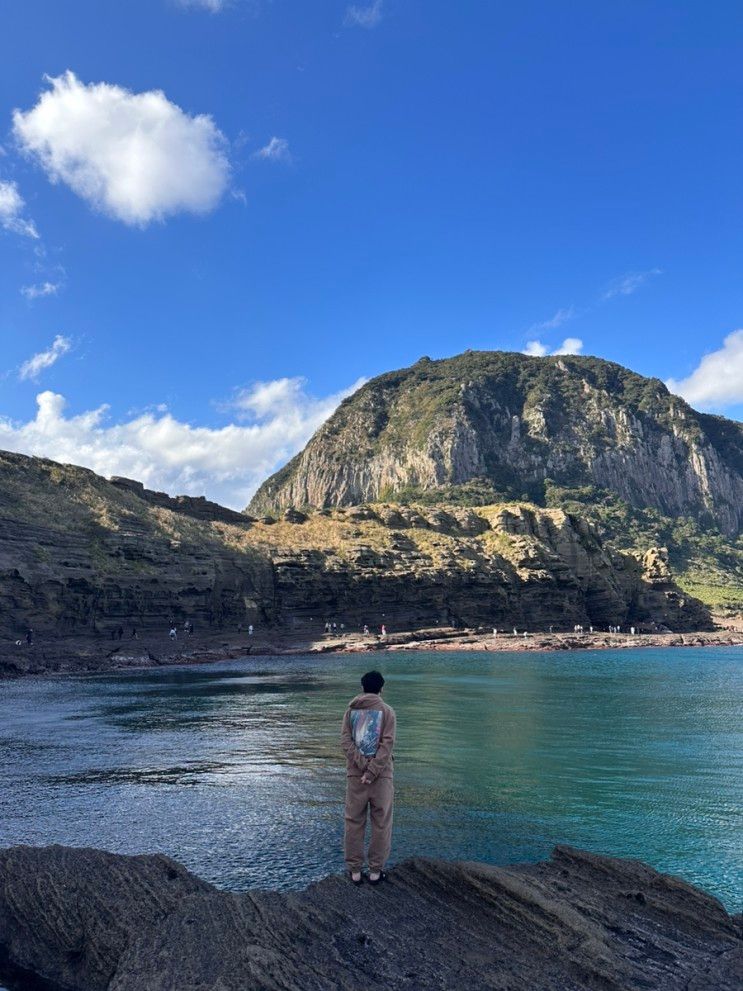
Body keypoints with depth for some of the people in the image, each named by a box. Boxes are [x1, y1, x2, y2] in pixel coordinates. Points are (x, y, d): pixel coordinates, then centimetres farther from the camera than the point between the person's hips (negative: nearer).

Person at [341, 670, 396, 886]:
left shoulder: (351, 710, 6)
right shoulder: (387, 711, -2)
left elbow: (345, 740, -4)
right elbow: (387, 744, -11)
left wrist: (363, 766, -9)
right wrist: (372, 772, -13)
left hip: (355, 774, 2)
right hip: (381, 775, -2)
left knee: (354, 822, 11)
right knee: (381, 824, 9)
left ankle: (355, 870, 16)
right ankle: (376, 871, 13)